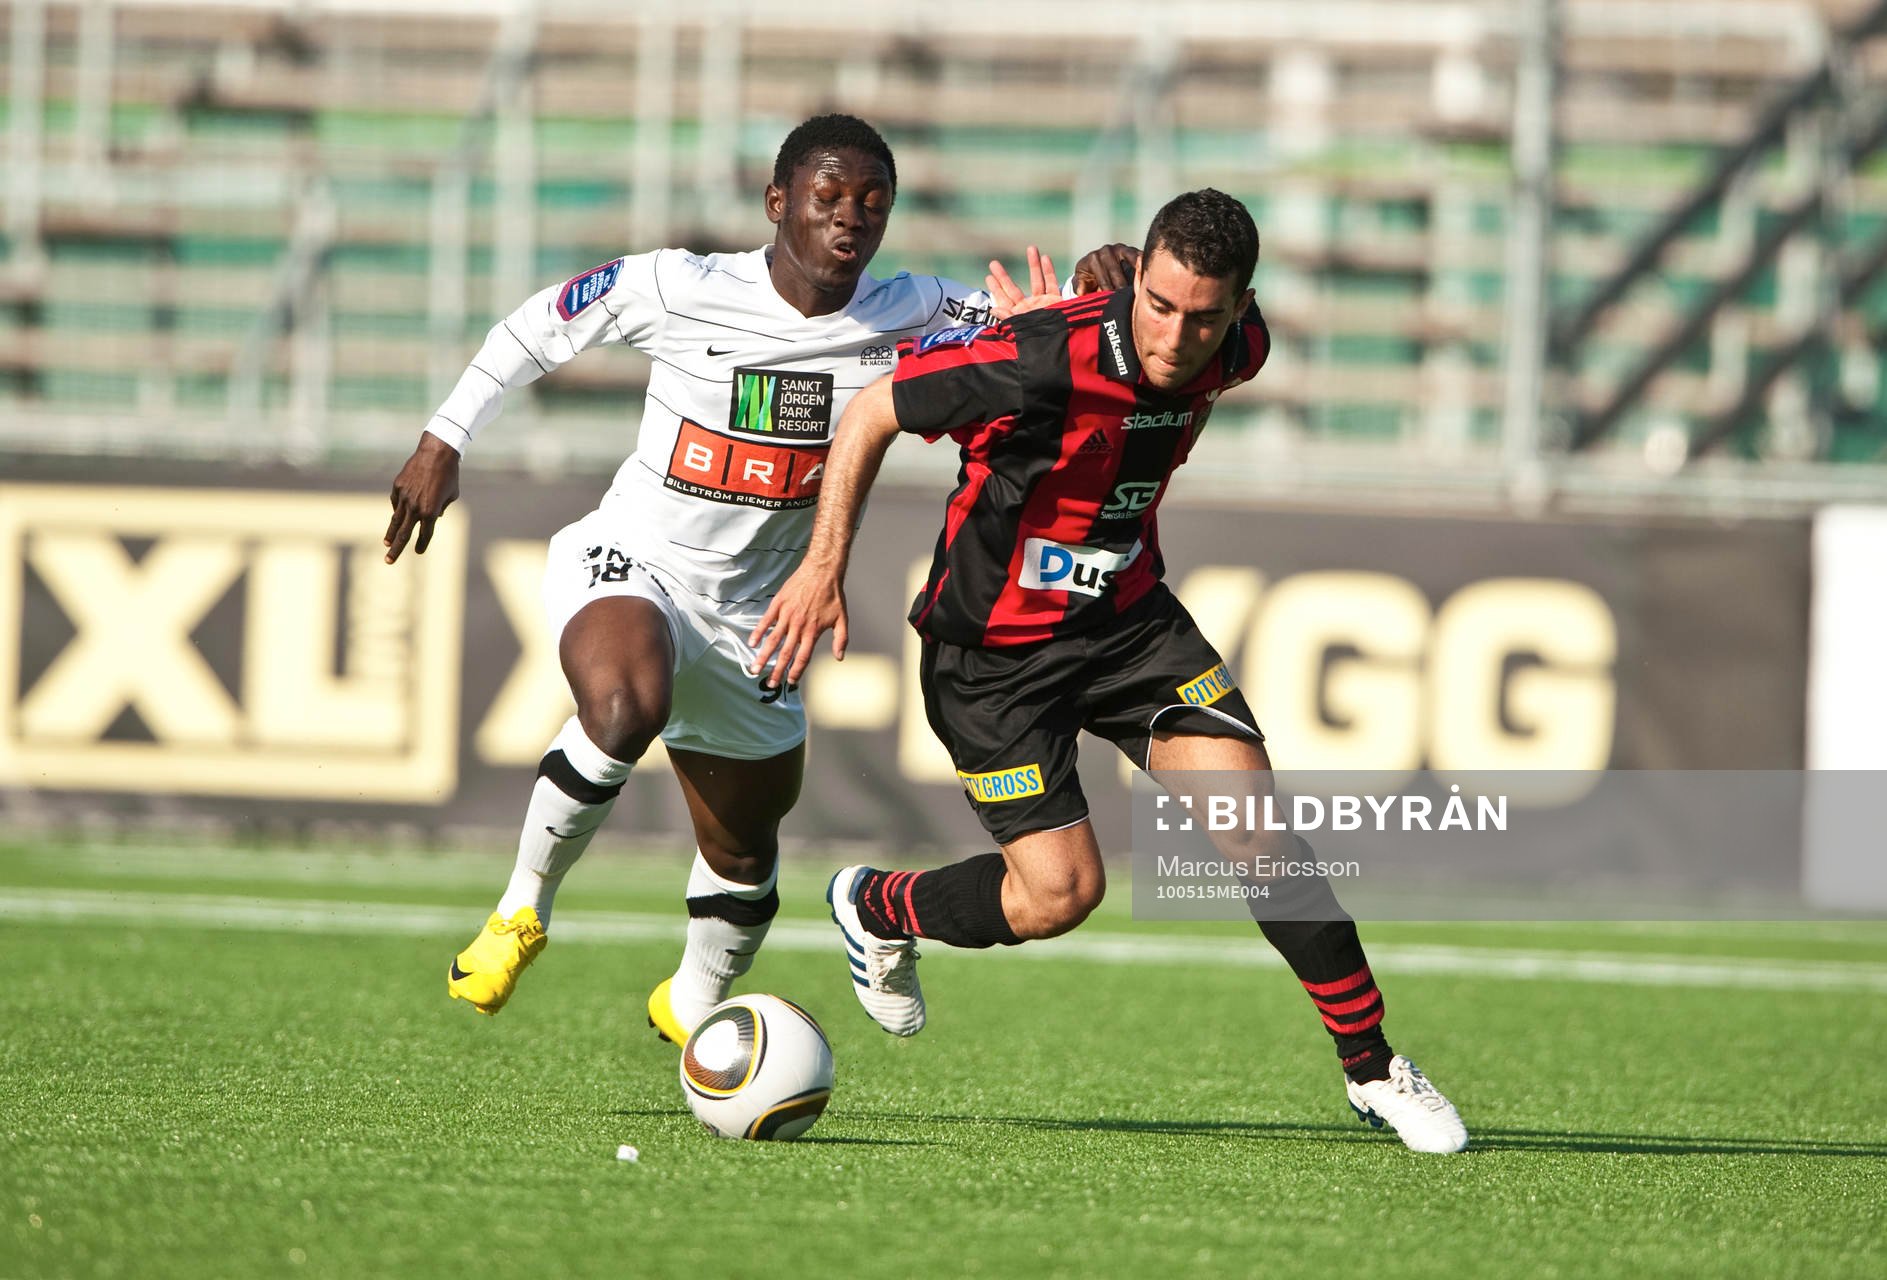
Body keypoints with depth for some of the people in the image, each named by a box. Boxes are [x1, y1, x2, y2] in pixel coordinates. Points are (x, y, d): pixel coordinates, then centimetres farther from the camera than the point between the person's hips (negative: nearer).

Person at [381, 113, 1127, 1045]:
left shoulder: (906, 319, -8)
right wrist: (443, 443, 1)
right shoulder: (676, 288, -14)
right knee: (624, 710, -38)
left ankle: (694, 1006, 49)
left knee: (746, 846, 17)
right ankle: (521, 912, -15)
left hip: (750, 618, 4)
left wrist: (1094, 284, -31)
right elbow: (536, 328, 0)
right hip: (630, 564, -4)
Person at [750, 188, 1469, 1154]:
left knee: (1259, 831, -8)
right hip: (994, 648, -5)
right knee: (1060, 893, -8)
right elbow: (871, 411, -18)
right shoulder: (1042, 361, -31)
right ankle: (875, 911, 22)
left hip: (1129, 620, 5)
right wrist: (824, 568, -17)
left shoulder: (1236, 353, -12)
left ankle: (1372, 1069, 5)